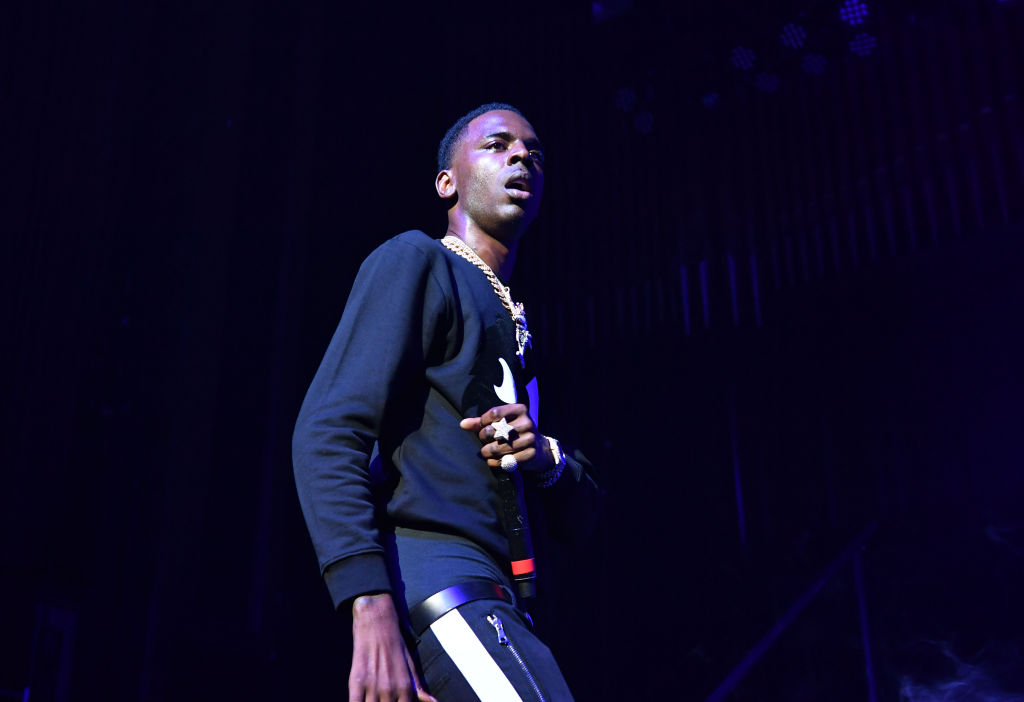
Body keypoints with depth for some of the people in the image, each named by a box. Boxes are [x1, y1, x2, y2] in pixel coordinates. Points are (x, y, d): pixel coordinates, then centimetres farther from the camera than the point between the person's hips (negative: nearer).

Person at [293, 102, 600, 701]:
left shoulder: (516, 332, 26)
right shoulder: (416, 260, 3)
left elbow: (578, 511, 23)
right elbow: (328, 433, -11)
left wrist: (545, 456, -2)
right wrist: (370, 609, -24)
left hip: (494, 603, 9)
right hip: (433, 577, -8)